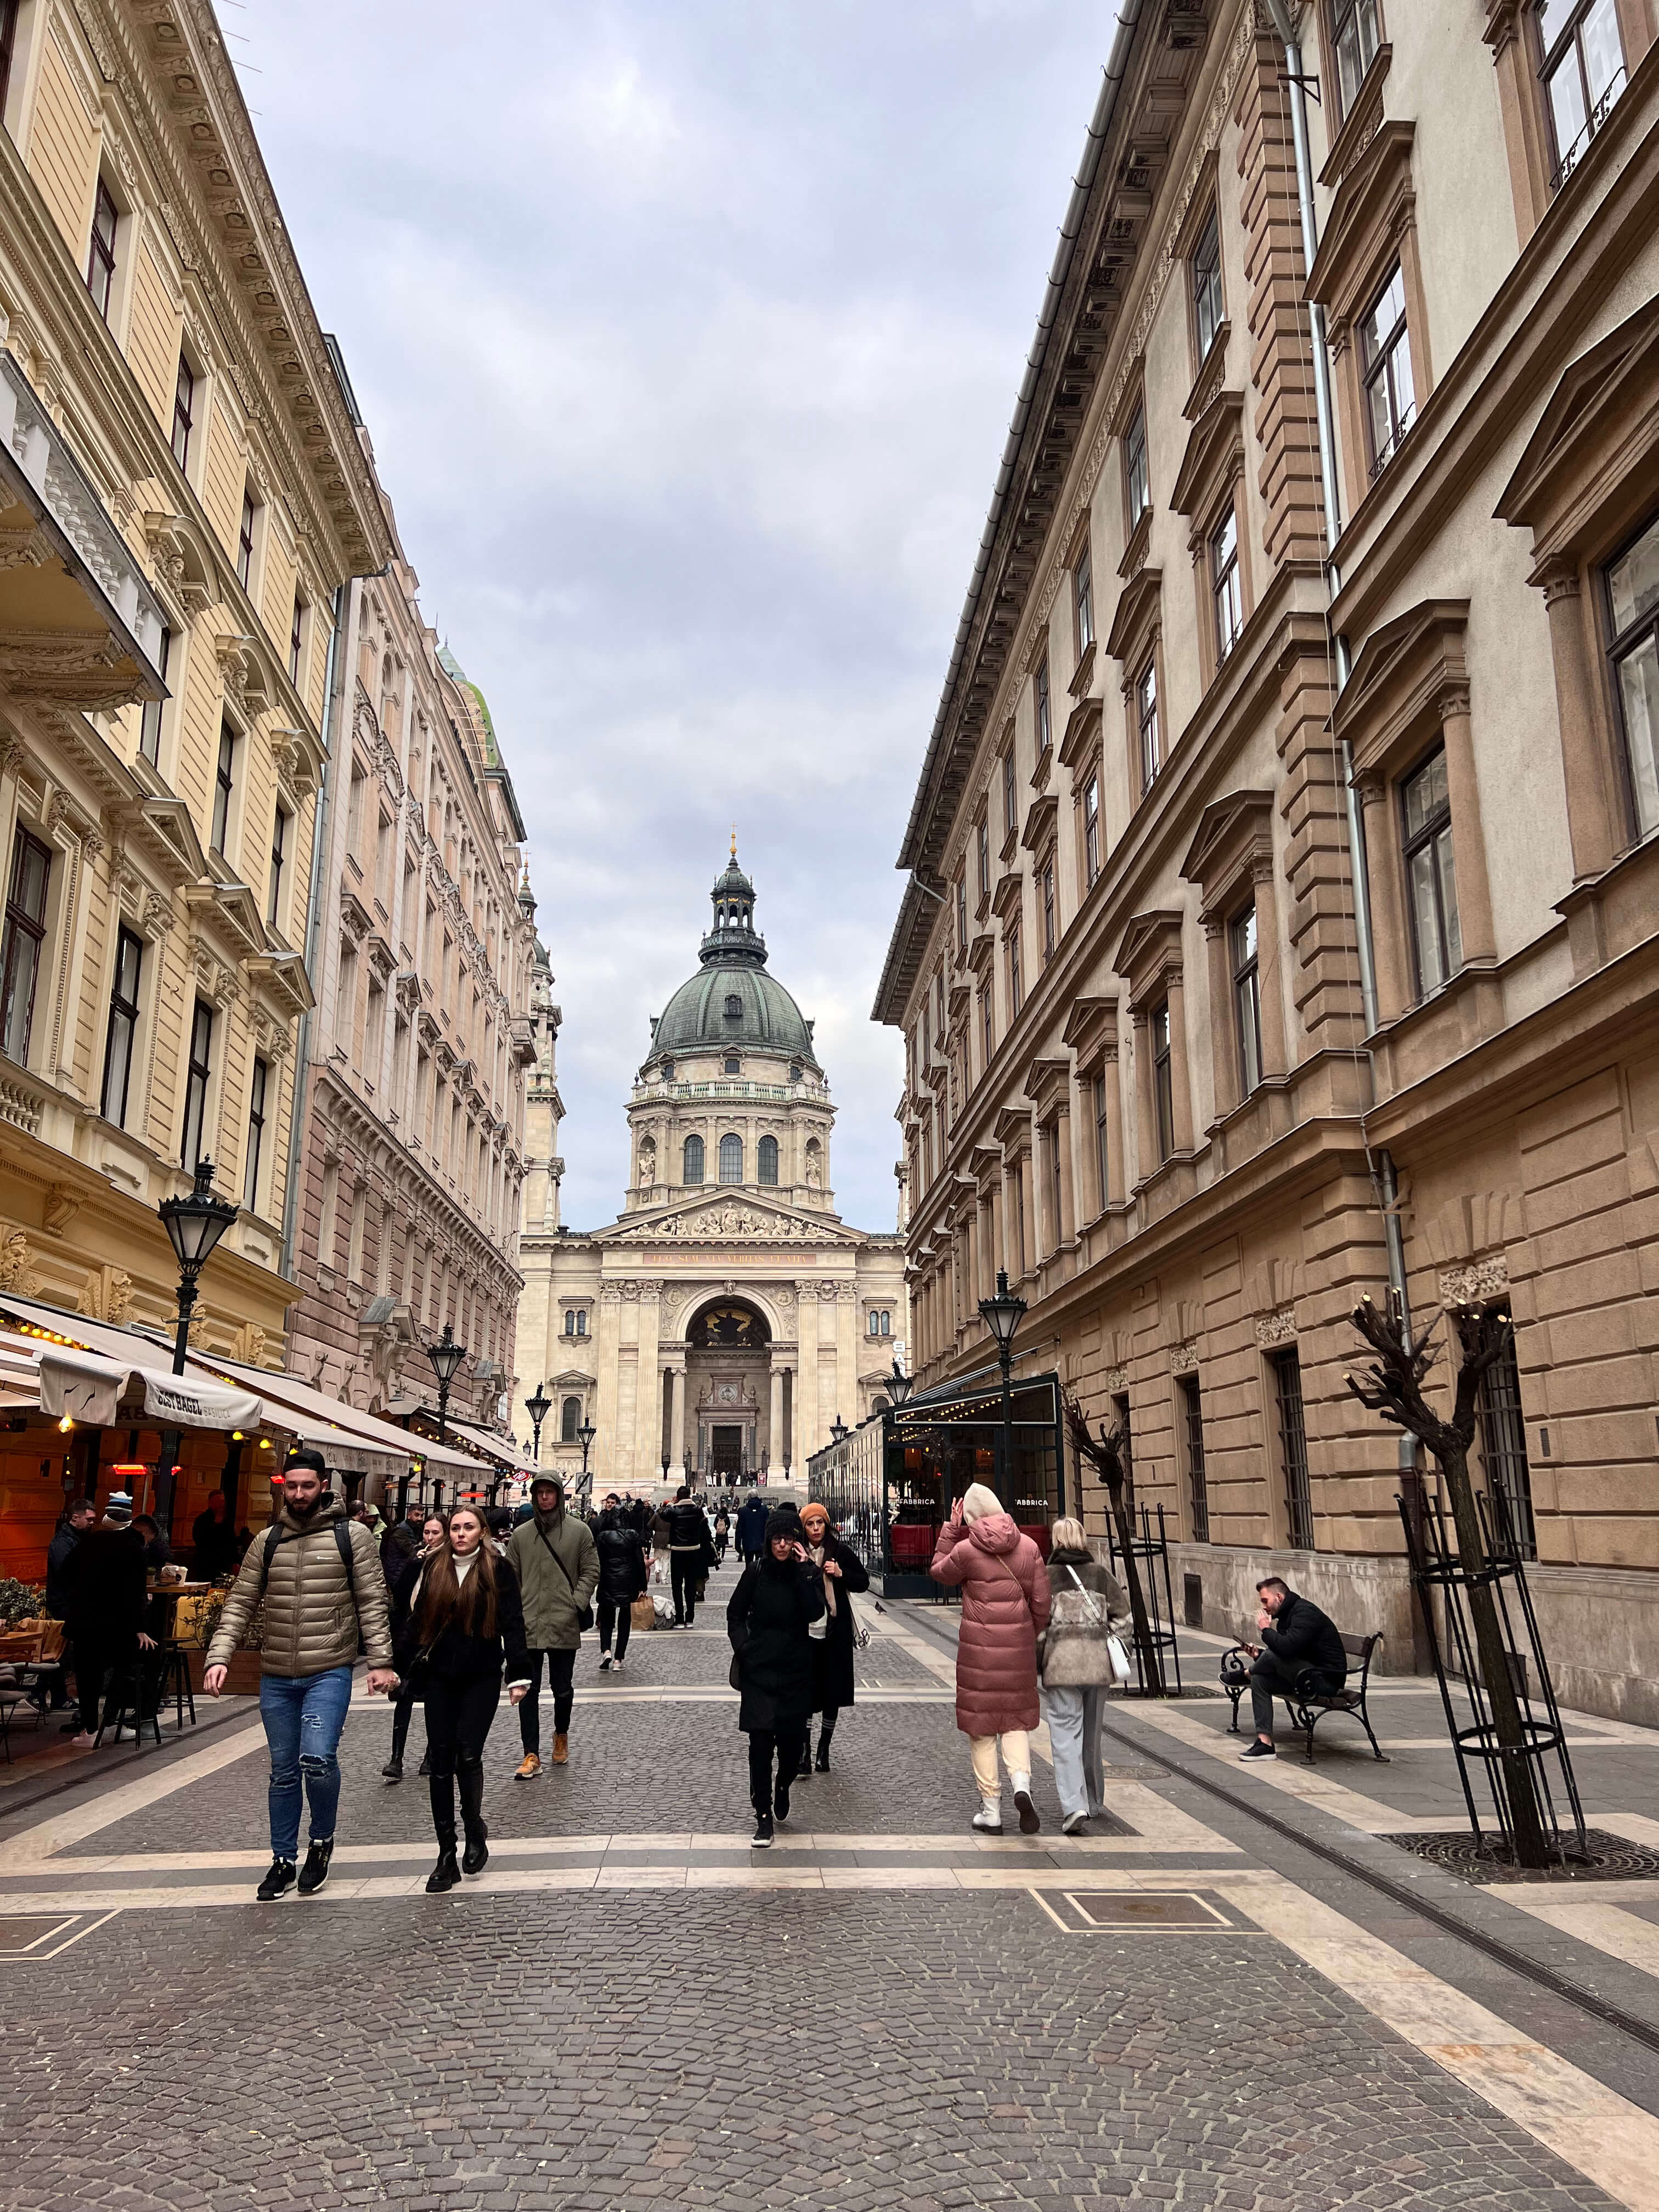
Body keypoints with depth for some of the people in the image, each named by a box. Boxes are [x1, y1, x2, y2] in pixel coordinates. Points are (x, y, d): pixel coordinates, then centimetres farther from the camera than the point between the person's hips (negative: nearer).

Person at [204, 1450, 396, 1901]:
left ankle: (321, 1840, 11)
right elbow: (240, 1604, 6)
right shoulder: (267, 1542, 8)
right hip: (276, 1677, 4)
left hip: (329, 1672, -4)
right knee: (283, 1772, 12)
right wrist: (219, 1656, -7)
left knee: (317, 1760, -17)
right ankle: (283, 1861, 29)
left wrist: (381, 1661, -11)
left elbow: (372, 1603, -4)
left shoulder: (352, 1536, -3)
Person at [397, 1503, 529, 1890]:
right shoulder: (432, 1567, 5)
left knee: (468, 1754, -10)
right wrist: (397, 1668, 6)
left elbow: (512, 1625, -5)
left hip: (482, 1677, -3)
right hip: (440, 1677, 3)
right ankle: (447, 1855, 11)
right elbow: (417, 1621, 10)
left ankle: (475, 1832, 15)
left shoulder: (498, 1570, -4)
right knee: (441, 1762, 3)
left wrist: (519, 1675, -9)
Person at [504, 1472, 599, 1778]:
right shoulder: (521, 1534, 7)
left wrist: (577, 1604, -10)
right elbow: (511, 1577, 10)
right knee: (528, 1690, 0)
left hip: (565, 1626, -1)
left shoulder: (579, 1531, 1)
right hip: (528, 1626, 2)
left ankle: (561, 1734, 37)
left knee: (562, 1689, 10)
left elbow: (590, 1571, 1)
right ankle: (532, 1756, 5)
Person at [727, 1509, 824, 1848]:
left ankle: (783, 1787, 36)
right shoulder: (756, 1571, -1)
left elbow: (814, 1614, -17)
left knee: (791, 1740, 4)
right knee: (760, 1743, -5)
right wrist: (743, 1648, -3)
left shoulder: (809, 1574, 0)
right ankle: (764, 1817, 6)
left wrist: (803, 1571, -18)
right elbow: (735, 1614, 9)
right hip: (759, 1670, 0)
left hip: (795, 1671, 1)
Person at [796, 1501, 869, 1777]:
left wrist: (841, 1574, -13)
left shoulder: (840, 1551, -1)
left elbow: (864, 1581, 4)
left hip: (835, 1634, 1)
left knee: (832, 1694, 9)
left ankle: (824, 1750, 24)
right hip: (806, 1633, -1)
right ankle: (804, 1752, 2)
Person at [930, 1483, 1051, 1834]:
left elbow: (939, 1571, 12)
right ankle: (1022, 1783, -9)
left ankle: (991, 1810, 11)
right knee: (1016, 1718, 15)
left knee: (982, 1727, 8)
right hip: (1018, 1643, 2)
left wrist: (951, 1527, 10)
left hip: (979, 1644, -2)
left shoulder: (966, 1549, -9)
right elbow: (1041, 1601, 2)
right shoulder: (1028, 1546, 0)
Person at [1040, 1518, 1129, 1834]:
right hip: (1097, 1661, 3)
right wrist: (1108, 1643, 11)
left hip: (1060, 1662, -3)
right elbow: (1122, 1616, 3)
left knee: (1065, 1736, -2)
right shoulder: (1101, 1574, 6)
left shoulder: (1046, 1576, -2)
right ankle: (1094, 1802, 30)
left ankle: (1074, 1808, -15)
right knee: (1091, 1735, 18)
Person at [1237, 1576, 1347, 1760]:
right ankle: (1265, 1743, -8)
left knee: (1273, 1657, -25)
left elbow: (1287, 1648, -32)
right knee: (1259, 1681, -3)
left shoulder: (1305, 1612, -18)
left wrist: (1266, 1630, -14)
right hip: (1310, 1676, 10)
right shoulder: (1287, 1615, 15)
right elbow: (1284, 1651, 18)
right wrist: (1259, 1654, 0)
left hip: (1326, 1681, -10)